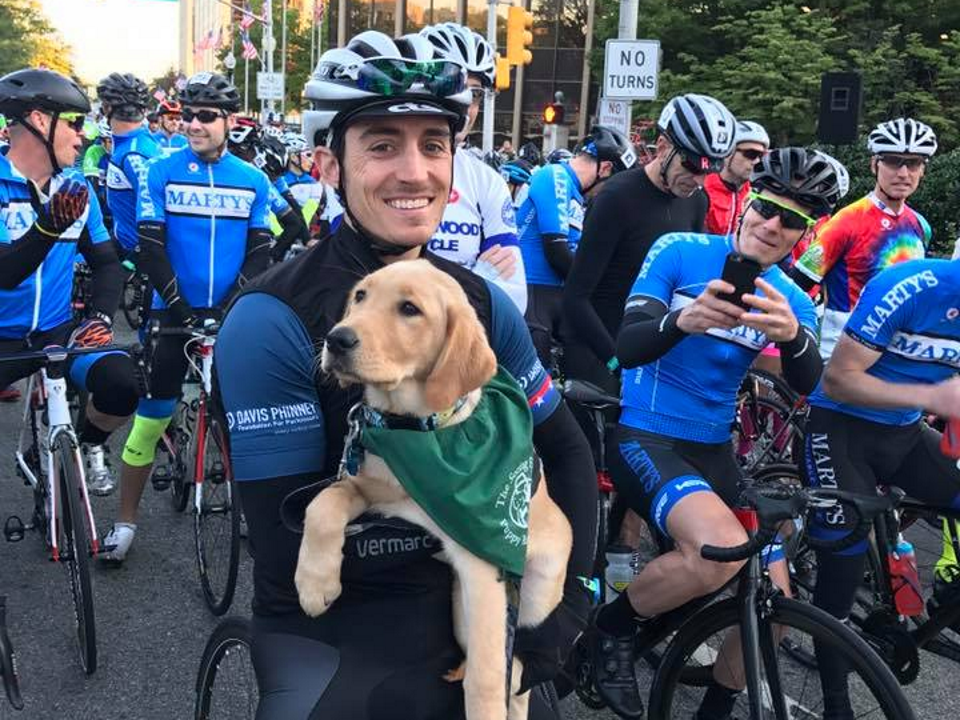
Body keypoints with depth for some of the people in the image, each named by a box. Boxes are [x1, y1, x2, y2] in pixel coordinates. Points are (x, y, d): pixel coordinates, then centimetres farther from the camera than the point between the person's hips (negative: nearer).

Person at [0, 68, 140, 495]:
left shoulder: (77, 188, 2)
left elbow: (106, 262, 11)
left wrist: (100, 315, -6)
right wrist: (48, 228, -39)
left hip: (57, 330, 3)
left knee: (121, 384, -23)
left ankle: (89, 446, 10)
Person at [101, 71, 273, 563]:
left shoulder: (253, 181, 4)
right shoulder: (161, 174, -1)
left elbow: (259, 252, 1)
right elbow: (150, 246, -6)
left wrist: (232, 306, -12)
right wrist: (179, 307, -15)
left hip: (232, 316, 2)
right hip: (175, 313, -1)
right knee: (150, 415, 0)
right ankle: (126, 521, 12)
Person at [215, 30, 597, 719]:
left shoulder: (484, 305, -2)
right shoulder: (270, 322, -18)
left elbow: (567, 453, 7)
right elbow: (295, 552, -20)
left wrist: (566, 598, -5)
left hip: (462, 603, 5)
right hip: (325, 628, -4)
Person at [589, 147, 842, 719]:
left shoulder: (793, 301, 5)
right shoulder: (679, 252, -7)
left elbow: (809, 385, -13)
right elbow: (628, 348, -16)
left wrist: (794, 335, -36)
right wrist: (684, 319, -37)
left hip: (714, 450, 6)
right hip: (645, 436, -5)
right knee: (722, 549, -33)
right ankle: (613, 628, -6)